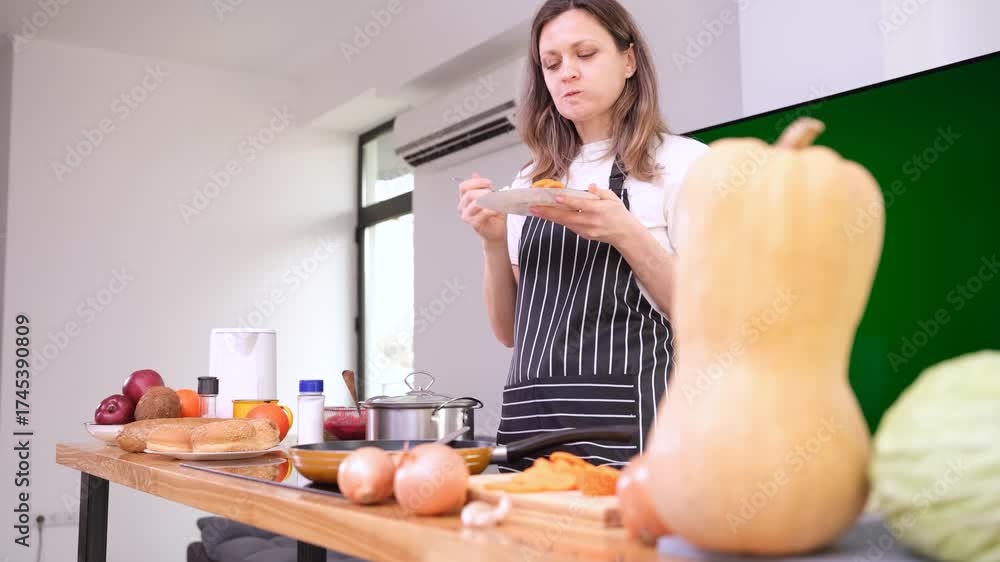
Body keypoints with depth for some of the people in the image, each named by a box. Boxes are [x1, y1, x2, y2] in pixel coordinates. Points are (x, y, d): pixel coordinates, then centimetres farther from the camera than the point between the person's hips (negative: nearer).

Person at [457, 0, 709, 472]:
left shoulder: (683, 162, 0)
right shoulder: (530, 183, 13)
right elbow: (509, 330, 12)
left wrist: (626, 235, -20)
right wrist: (494, 242, -5)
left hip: (626, 421, -4)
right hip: (528, 423, 4)